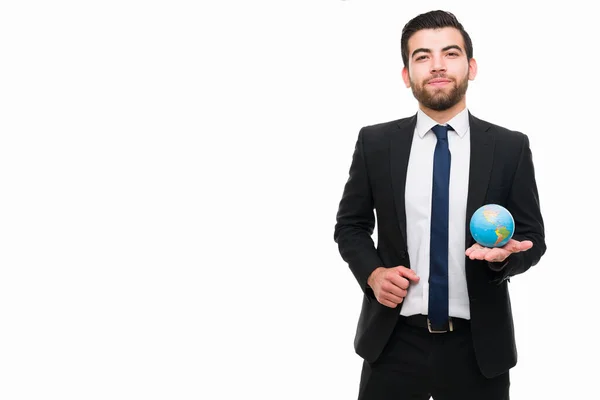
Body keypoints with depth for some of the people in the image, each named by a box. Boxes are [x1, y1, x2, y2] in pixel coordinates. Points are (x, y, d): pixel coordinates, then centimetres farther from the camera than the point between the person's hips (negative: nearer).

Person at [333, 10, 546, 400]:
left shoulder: (511, 147, -1)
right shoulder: (375, 142, 0)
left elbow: (532, 236, 3)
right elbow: (350, 225, 8)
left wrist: (505, 253, -19)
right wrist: (372, 273, -9)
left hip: (478, 346, 0)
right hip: (394, 342, 0)